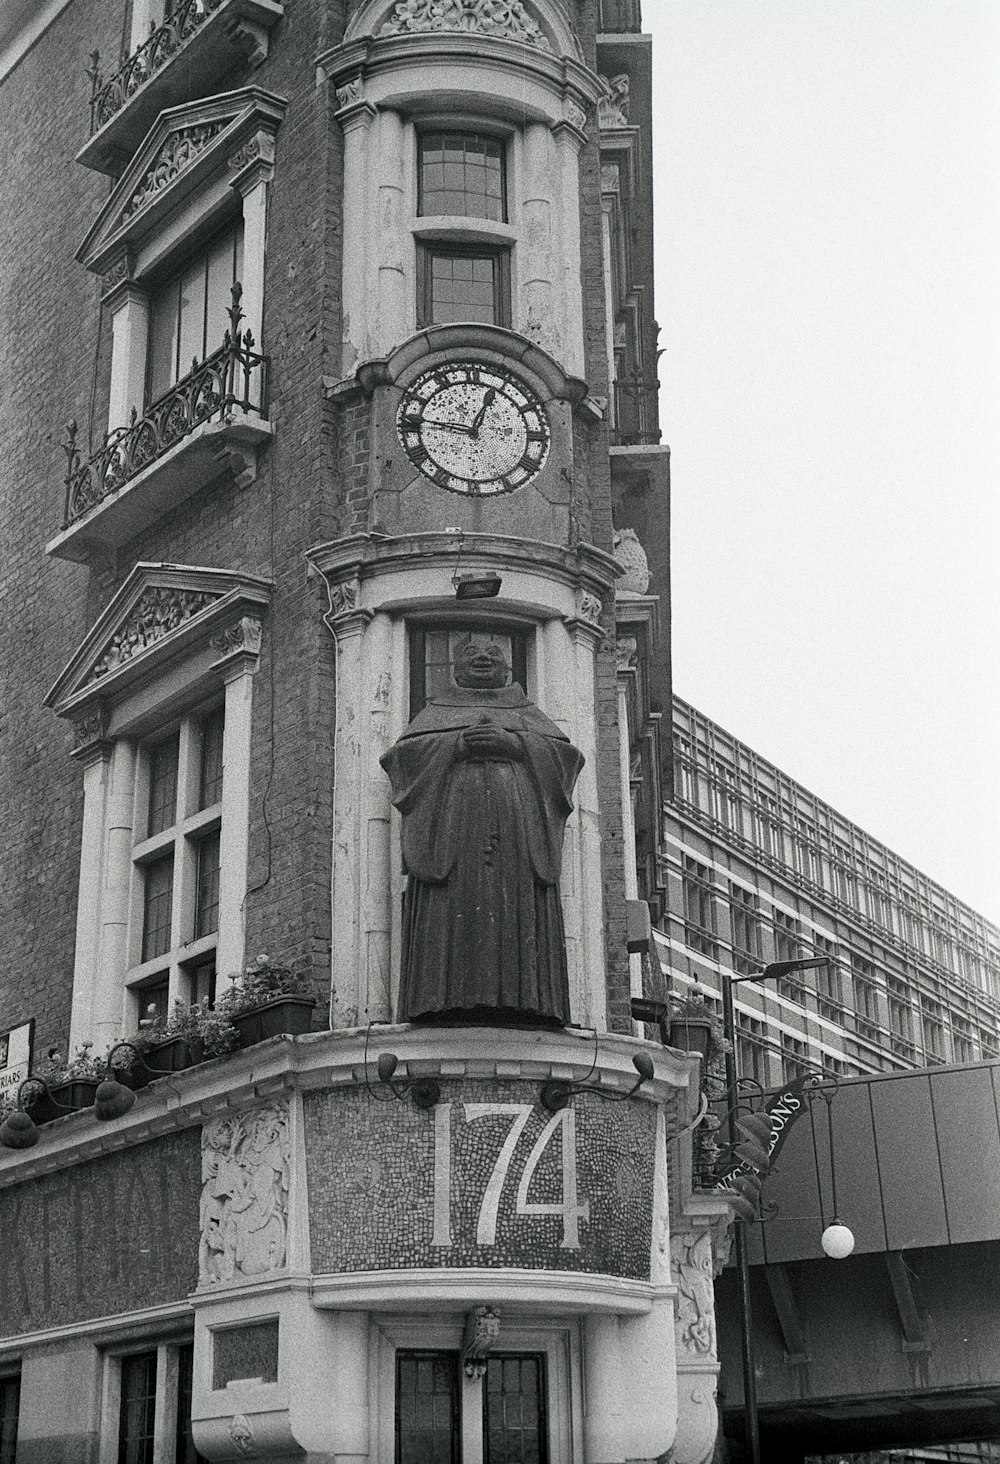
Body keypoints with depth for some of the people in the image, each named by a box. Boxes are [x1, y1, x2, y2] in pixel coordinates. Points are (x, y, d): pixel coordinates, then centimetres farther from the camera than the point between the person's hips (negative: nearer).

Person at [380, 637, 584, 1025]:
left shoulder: (528, 714, 27)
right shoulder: (436, 713, 26)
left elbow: (566, 754, 10)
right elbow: (403, 754, 9)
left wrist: (512, 743, -5)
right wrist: (456, 745, -6)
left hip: (516, 829, 1)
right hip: (451, 829, 0)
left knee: (516, 917, -13)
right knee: (450, 917, -16)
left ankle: (517, 1004, -19)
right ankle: (451, 1006, -22)